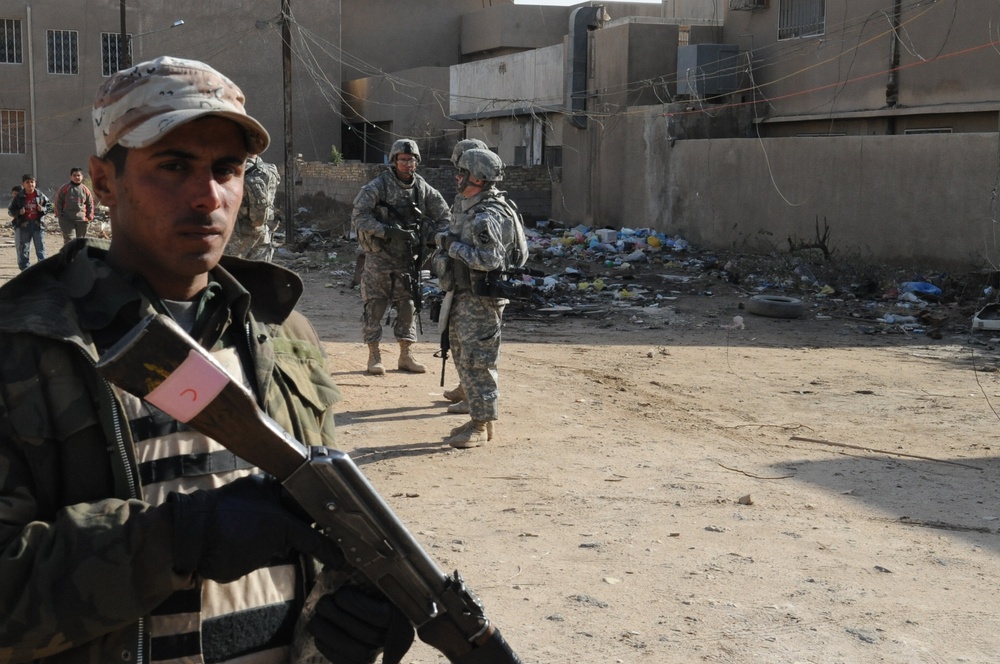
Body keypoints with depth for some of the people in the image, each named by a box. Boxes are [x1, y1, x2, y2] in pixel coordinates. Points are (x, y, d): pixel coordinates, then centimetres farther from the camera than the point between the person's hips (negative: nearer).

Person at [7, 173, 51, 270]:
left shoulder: (40, 195, 2)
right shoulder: (19, 197, -1)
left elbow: (49, 206, 11)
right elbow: (10, 210, 4)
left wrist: (43, 209, -10)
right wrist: (19, 212, -16)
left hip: (38, 225, 0)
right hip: (23, 226, 0)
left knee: (40, 248, 1)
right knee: (23, 249, 4)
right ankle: (25, 270, 11)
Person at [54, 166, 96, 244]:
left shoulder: (85, 189, 5)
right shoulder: (65, 188, -2)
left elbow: (90, 204, 10)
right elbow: (58, 202, 1)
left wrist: (90, 217, 3)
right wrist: (59, 215, -5)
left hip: (82, 220, 3)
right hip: (67, 220, -3)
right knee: (69, 239, -10)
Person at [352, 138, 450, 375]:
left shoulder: (423, 188, 2)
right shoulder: (377, 187, -11)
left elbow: (444, 217, 9)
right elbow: (358, 216, -16)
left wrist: (429, 237, -7)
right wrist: (387, 231, -25)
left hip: (407, 258, 4)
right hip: (379, 257, -4)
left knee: (408, 306, 7)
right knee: (375, 307, -2)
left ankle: (406, 355, 16)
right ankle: (374, 356, 7)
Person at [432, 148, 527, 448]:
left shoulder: (487, 216, -20)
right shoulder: (470, 209, 13)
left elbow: (490, 258, -28)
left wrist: (455, 247, -19)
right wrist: (449, 244, 9)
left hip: (481, 299, -11)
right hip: (465, 295, 11)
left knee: (476, 362, -6)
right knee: (464, 358, 15)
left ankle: (482, 426, 1)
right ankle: (479, 418, 24)